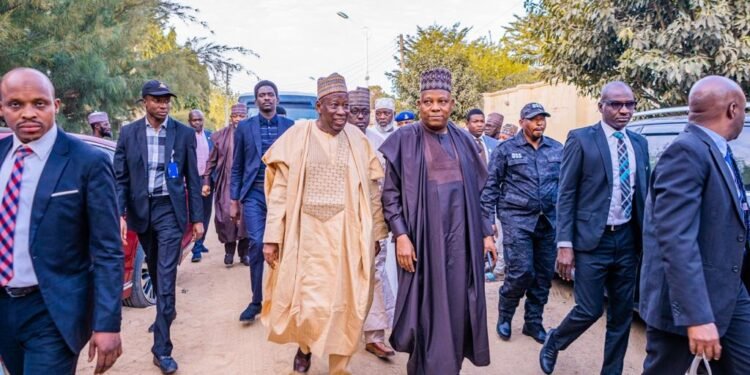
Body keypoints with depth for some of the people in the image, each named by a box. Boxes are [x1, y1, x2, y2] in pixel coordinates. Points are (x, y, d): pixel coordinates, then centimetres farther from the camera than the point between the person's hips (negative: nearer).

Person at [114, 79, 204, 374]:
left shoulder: (184, 134, -2)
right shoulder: (128, 133, 1)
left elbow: (193, 179, 0)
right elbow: (120, 178, 1)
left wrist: (197, 218, -1)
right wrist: (119, 214, -10)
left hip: (170, 209, -3)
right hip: (140, 209, 3)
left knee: (166, 274, -7)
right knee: (154, 268, 19)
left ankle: (162, 348, -1)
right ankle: (167, 310, 45)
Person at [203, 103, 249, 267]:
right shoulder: (222, 136, 5)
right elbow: (212, 160, 9)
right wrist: (206, 181, 5)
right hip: (226, 183, 1)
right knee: (226, 214, -5)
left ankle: (244, 252, 11)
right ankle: (229, 250, 13)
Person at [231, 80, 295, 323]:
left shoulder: (289, 126, 6)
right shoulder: (244, 127, 7)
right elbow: (237, 167, 8)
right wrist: (234, 201, 4)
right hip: (254, 194, 0)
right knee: (256, 244, -9)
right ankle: (256, 300, 6)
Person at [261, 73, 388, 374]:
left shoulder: (357, 139, 2)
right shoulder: (298, 135, -3)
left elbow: (371, 190, 7)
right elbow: (280, 190, -3)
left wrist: (375, 232, 7)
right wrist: (271, 237, -6)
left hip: (346, 235, 2)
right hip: (307, 233, -1)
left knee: (343, 303, 7)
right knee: (309, 304, 1)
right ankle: (304, 344, 35)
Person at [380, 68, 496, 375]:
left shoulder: (464, 141, 8)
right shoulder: (404, 140, -3)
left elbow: (478, 190, 12)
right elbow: (390, 193, -5)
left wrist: (486, 233, 8)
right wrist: (401, 235, -14)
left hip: (460, 237, 4)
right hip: (422, 237, -3)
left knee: (456, 306, 10)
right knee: (427, 308, 4)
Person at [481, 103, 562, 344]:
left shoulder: (557, 149, 10)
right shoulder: (506, 150, -1)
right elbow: (491, 186, -1)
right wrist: (489, 220, -5)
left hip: (548, 221, 5)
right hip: (517, 219, -4)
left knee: (544, 275, 8)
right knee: (521, 272, -9)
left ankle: (533, 323, 25)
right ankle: (504, 316, 16)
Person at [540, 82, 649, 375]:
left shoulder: (639, 144, 10)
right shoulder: (581, 139, -6)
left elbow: (644, 193, 13)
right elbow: (566, 195, -8)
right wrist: (565, 245, -13)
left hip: (628, 240, 5)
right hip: (592, 239, -5)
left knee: (622, 314, 11)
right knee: (590, 310, 0)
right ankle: (553, 343, 28)